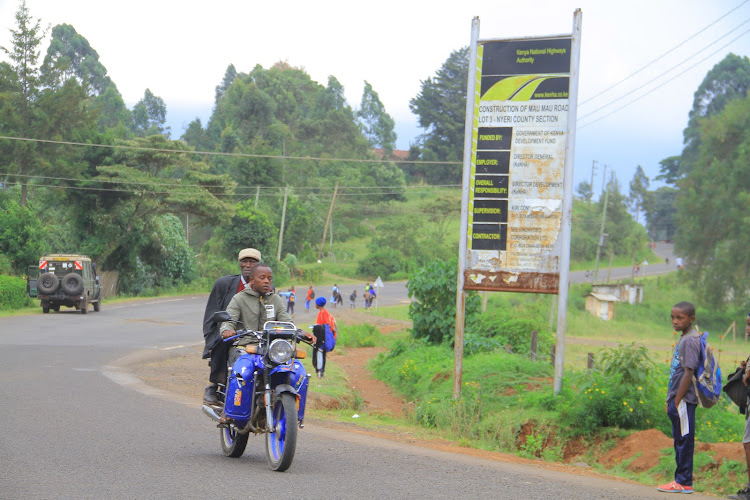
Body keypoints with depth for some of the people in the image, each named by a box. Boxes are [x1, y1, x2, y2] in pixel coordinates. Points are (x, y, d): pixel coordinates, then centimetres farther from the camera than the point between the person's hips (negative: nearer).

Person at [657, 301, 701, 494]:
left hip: (684, 400, -10)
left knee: (684, 440, -6)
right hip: (677, 400, 10)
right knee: (680, 441, 12)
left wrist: (677, 401, -18)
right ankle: (681, 479, 17)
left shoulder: (691, 340, -14)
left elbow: (689, 373, -19)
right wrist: (671, 401, 19)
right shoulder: (683, 339, 16)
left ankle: (684, 482, -3)